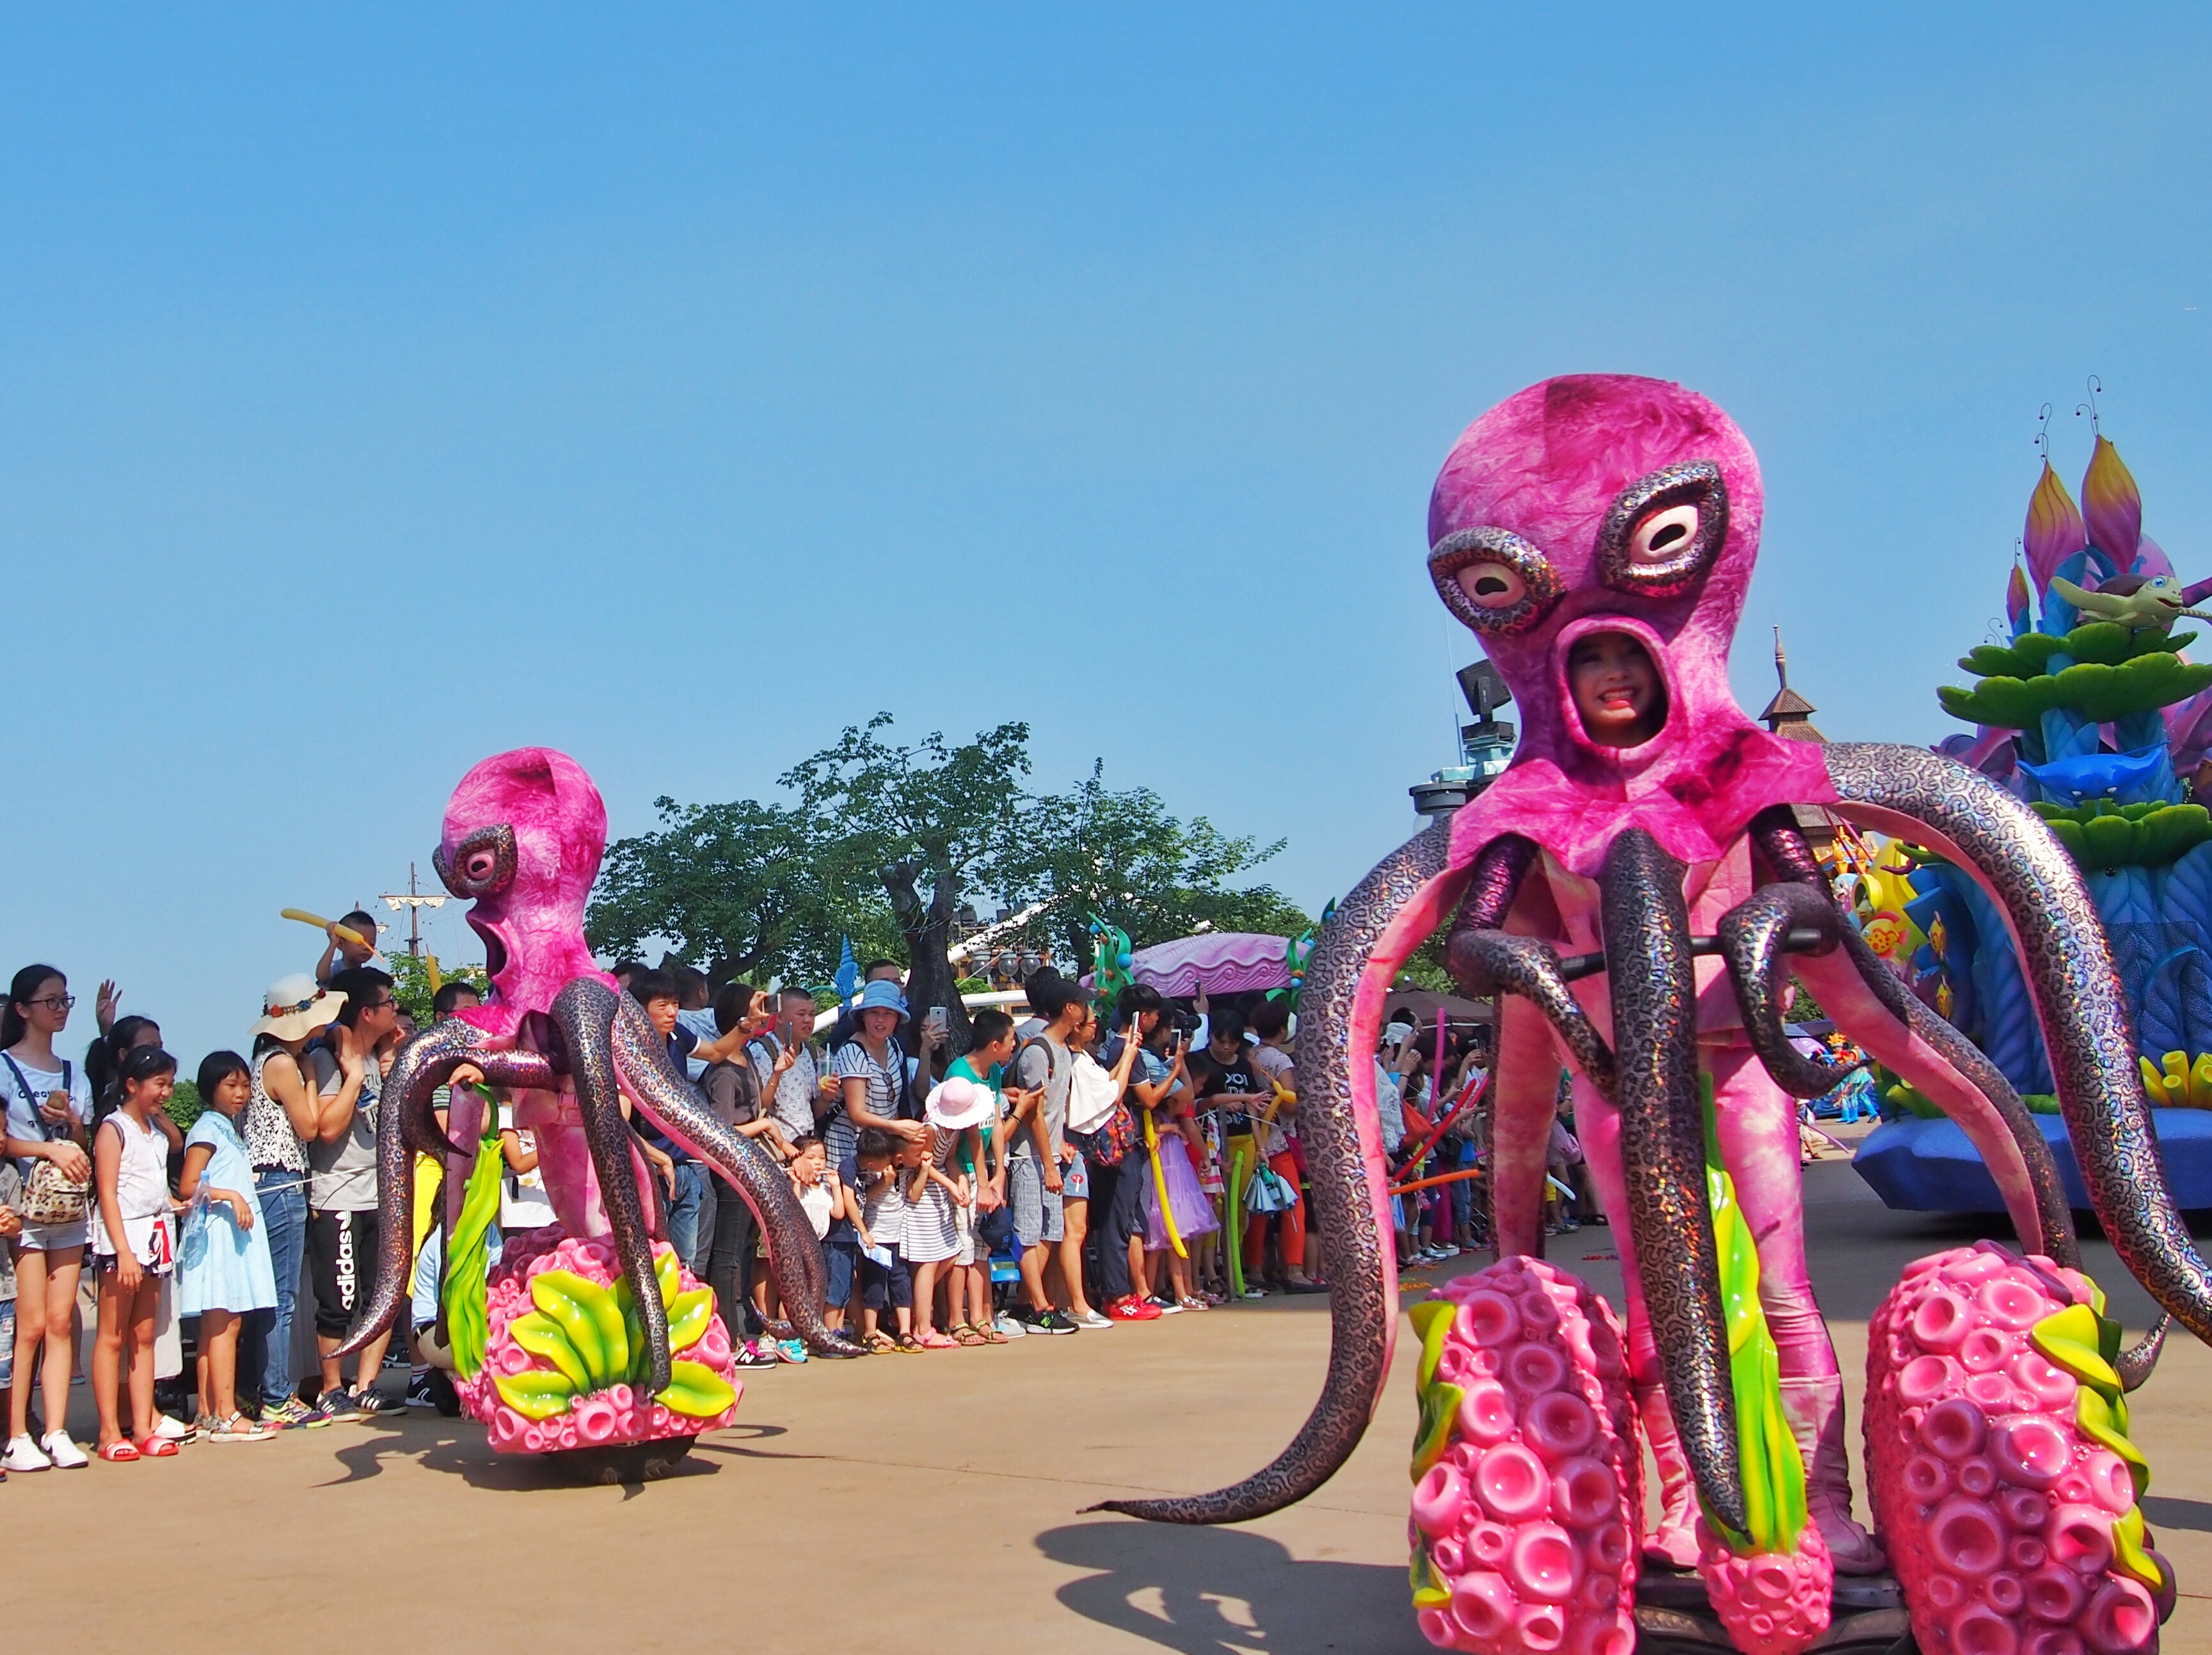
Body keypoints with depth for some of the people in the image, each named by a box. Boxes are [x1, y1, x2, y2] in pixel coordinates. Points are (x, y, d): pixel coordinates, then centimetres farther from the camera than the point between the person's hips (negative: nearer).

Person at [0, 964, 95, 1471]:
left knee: (61, 1322, 2)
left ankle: (56, 1432, 4)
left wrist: (72, 1122, 0)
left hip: (70, 1207, 5)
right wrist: (51, 1149, -15)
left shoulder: (74, 1075, 16)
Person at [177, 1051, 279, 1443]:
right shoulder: (208, 1129, -6)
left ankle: (208, 1412, 10)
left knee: (216, 1325, 8)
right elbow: (187, 1187, -14)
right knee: (225, 1322, -11)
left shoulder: (230, 1129, 20)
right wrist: (229, 1196, -22)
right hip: (216, 1232, -9)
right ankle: (226, 1416, -13)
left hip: (235, 1235, 9)